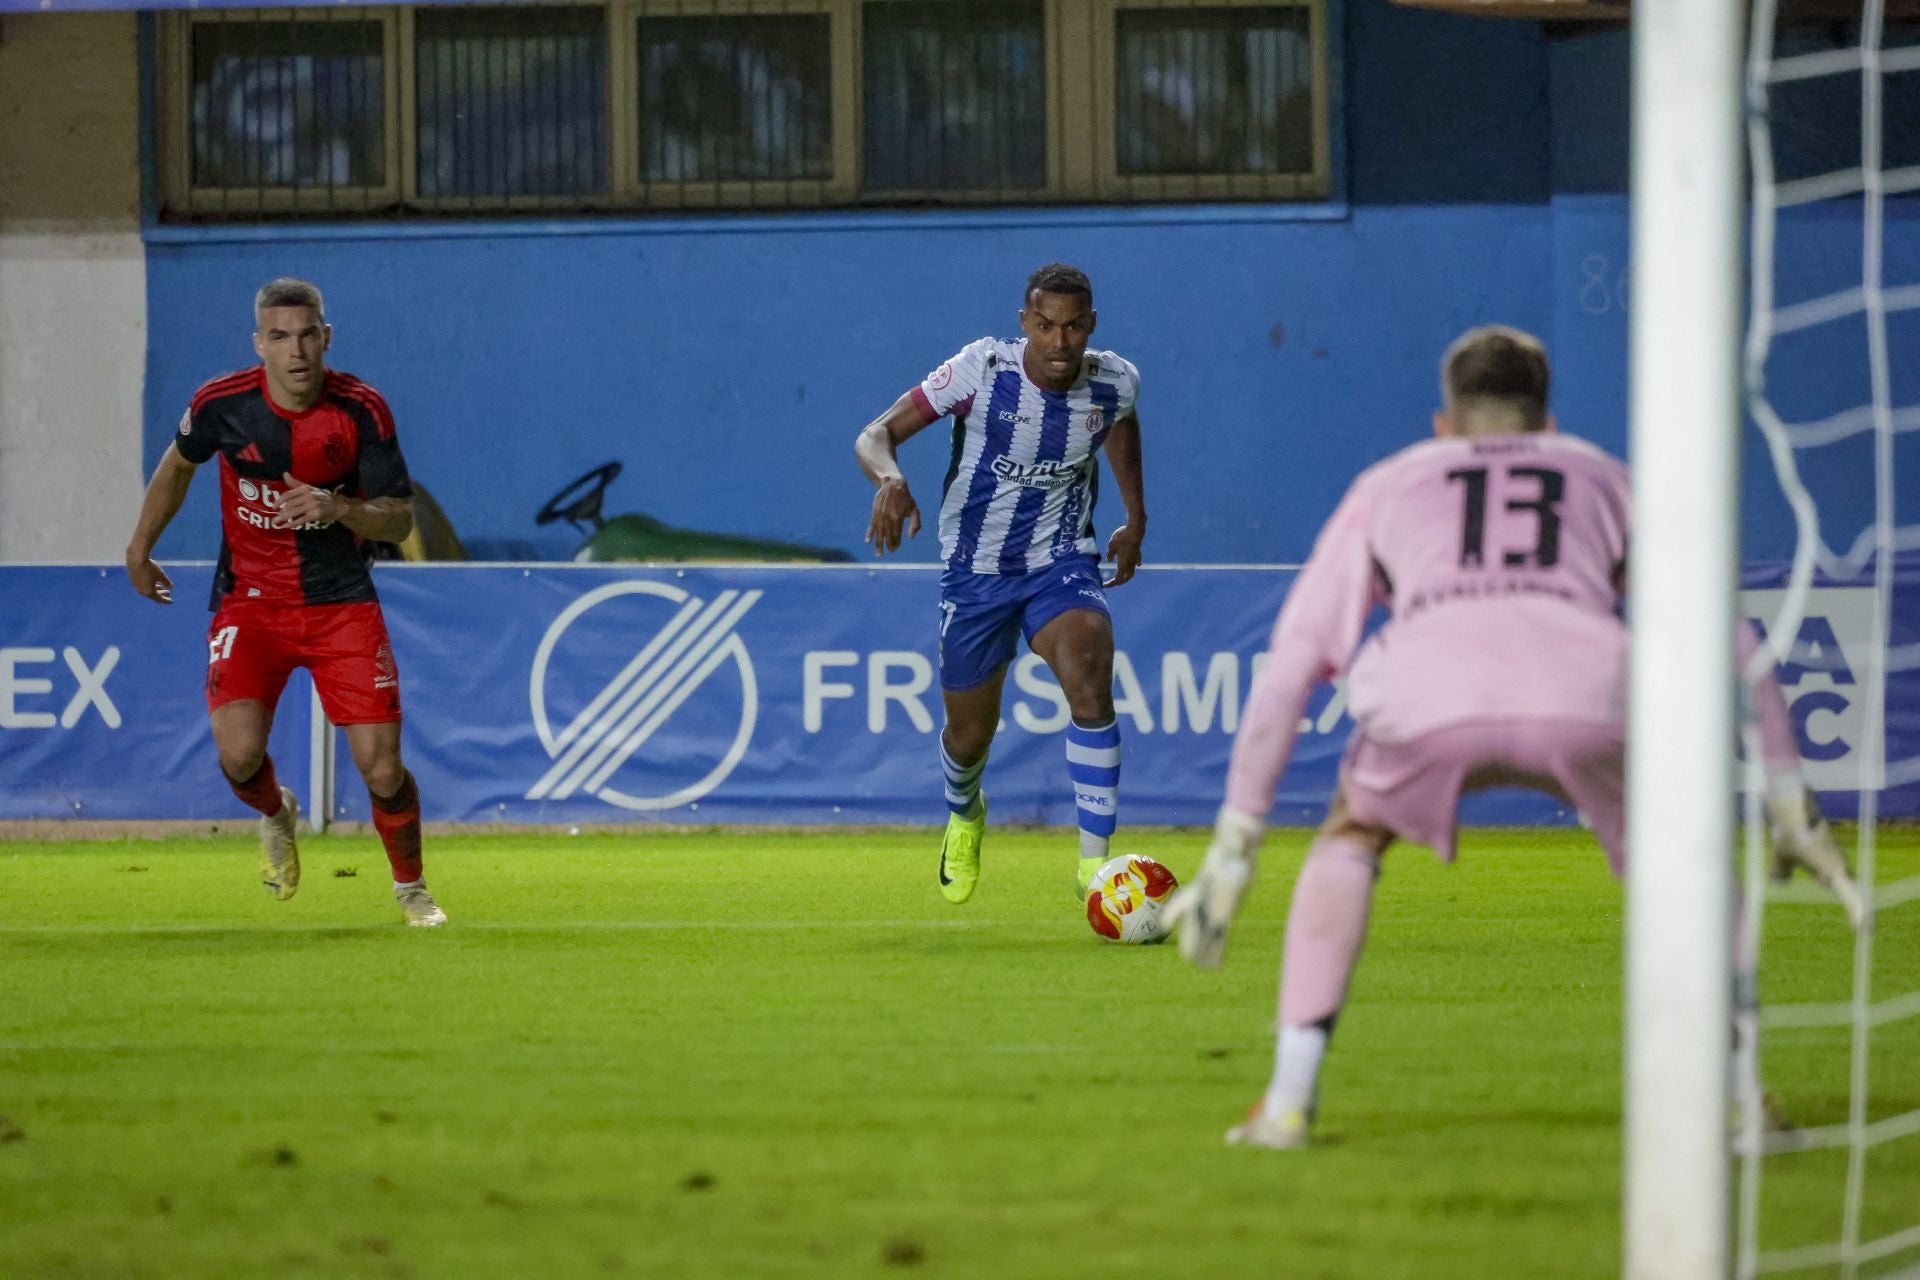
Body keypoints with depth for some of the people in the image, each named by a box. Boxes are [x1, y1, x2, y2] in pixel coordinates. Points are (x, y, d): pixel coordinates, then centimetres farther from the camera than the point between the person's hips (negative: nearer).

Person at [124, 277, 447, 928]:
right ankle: (275, 816, 18)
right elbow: (179, 463, 13)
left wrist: (339, 508, -26)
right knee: (239, 753, -21)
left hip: (341, 600, 0)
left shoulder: (362, 410, -12)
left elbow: (399, 519, -6)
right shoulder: (222, 404, -10)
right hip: (250, 600, 0)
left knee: (382, 769, -7)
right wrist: (140, 547, 19)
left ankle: (411, 887, 23)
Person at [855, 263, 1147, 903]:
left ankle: (1095, 860, -23)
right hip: (976, 570, 0)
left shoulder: (1114, 383, -11)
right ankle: (963, 816, 50)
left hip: (1061, 562, 0)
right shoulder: (983, 369, -21)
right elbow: (876, 434, -18)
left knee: (1090, 687, -29)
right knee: (969, 736, 11)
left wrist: (1135, 518, 21)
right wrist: (890, 477, -41)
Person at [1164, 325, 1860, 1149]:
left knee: (1350, 837, 32)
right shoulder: (1603, 479, 37)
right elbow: (1732, 647, 31)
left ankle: (1288, 1102, 21)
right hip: (1587, 701, 0)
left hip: (1428, 707, 0)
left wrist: (1236, 840, 29)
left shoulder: (1387, 486, 36)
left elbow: (1289, 667, 28)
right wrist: (1791, 807, 32)